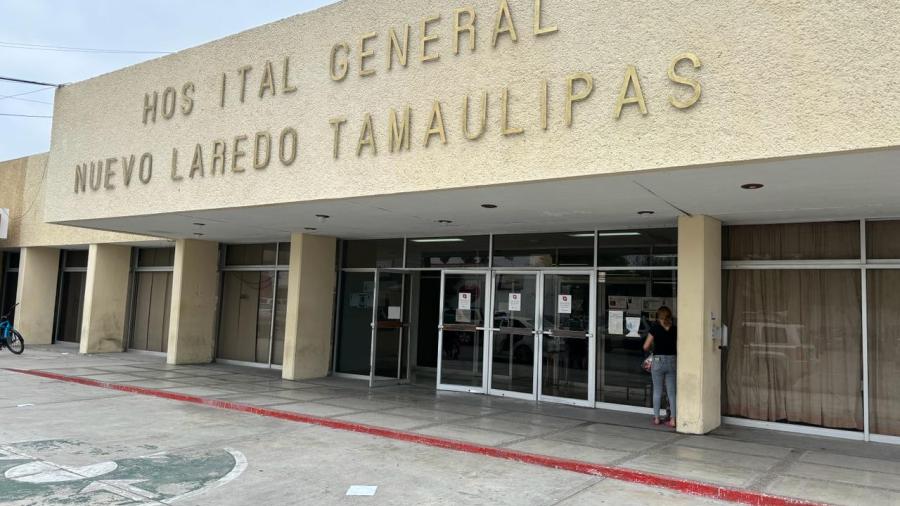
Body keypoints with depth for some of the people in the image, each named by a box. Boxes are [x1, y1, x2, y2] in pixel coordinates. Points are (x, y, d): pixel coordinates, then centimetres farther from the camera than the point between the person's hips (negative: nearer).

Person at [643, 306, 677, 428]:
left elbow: (646, 347, -4)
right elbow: (678, 348, 1)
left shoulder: (655, 328, -5)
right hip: (672, 361, 2)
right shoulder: (675, 329, 0)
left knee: (657, 391, 10)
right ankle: (672, 419, 7)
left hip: (658, 360, -2)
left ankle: (656, 418, 16)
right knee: (671, 392, 8)